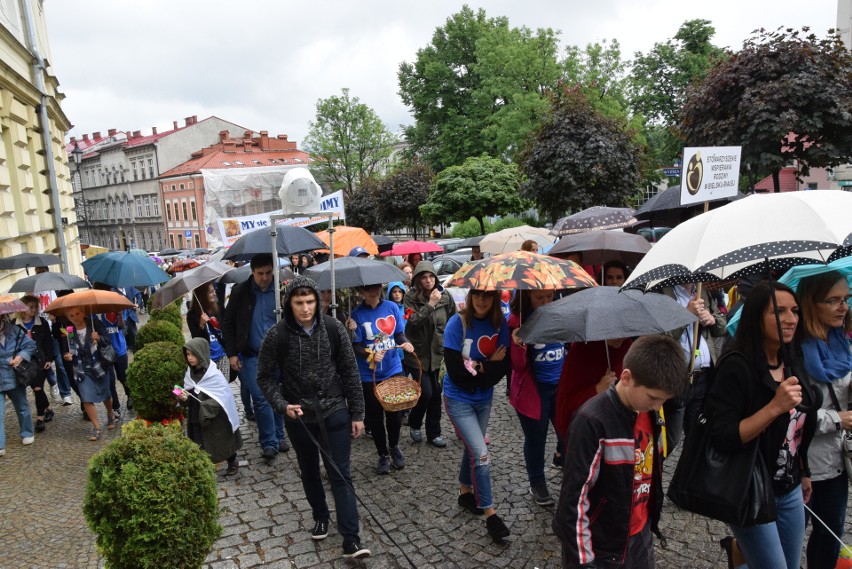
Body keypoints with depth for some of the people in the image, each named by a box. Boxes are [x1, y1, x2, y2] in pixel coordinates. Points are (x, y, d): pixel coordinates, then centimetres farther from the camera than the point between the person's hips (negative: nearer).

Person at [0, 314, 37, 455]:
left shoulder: (13, 330, -5)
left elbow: (30, 345, -1)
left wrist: (21, 356, -19)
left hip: (16, 378, 2)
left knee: (22, 407, 18)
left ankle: (27, 434, 37)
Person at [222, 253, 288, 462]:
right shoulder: (240, 291, -3)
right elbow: (228, 323, 4)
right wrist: (231, 353, -1)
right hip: (252, 356, -1)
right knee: (260, 399, -4)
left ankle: (278, 437, 26)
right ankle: (269, 443, 7)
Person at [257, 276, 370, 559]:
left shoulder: (334, 329, -8)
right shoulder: (277, 335, -11)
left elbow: (350, 373, -2)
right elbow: (265, 377, -2)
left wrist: (357, 414, -1)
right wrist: (282, 405, -18)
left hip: (335, 412, -1)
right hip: (299, 417, 1)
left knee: (341, 475, -1)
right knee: (310, 472, 19)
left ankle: (351, 539, 5)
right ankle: (320, 516, 42)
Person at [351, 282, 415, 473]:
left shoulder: (391, 307, 0)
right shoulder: (357, 314, -8)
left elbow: (399, 334, 5)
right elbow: (356, 347, -9)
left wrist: (405, 343, -17)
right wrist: (370, 355, -28)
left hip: (393, 370, 2)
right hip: (369, 375, -2)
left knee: (395, 412, 6)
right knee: (375, 416, 9)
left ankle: (394, 447, 35)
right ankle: (383, 454, 30)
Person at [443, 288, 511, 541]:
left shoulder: (500, 324, -8)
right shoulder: (457, 323, -19)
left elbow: (505, 364, -12)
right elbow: (455, 371, -22)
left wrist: (477, 368, -23)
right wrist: (488, 367, -16)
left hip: (484, 399, 5)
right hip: (459, 399, -4)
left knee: (472, 448, 20)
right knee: (481, 454, -10)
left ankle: (465, 492, 44)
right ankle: (490, 514, 5)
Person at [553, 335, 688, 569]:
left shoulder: (650, 413, -3)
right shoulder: (592, 421, -26)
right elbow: (574, 499, -23)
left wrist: (651, 520, 19)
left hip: (641, 538, 7)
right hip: (600, 549, -6)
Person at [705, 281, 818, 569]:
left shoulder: (793, 364, 3)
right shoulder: (737, 366, -21)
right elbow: (722, 439, -26)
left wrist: (804, 473, 20)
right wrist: (775, 407, -31)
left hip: (790, 492, 7)